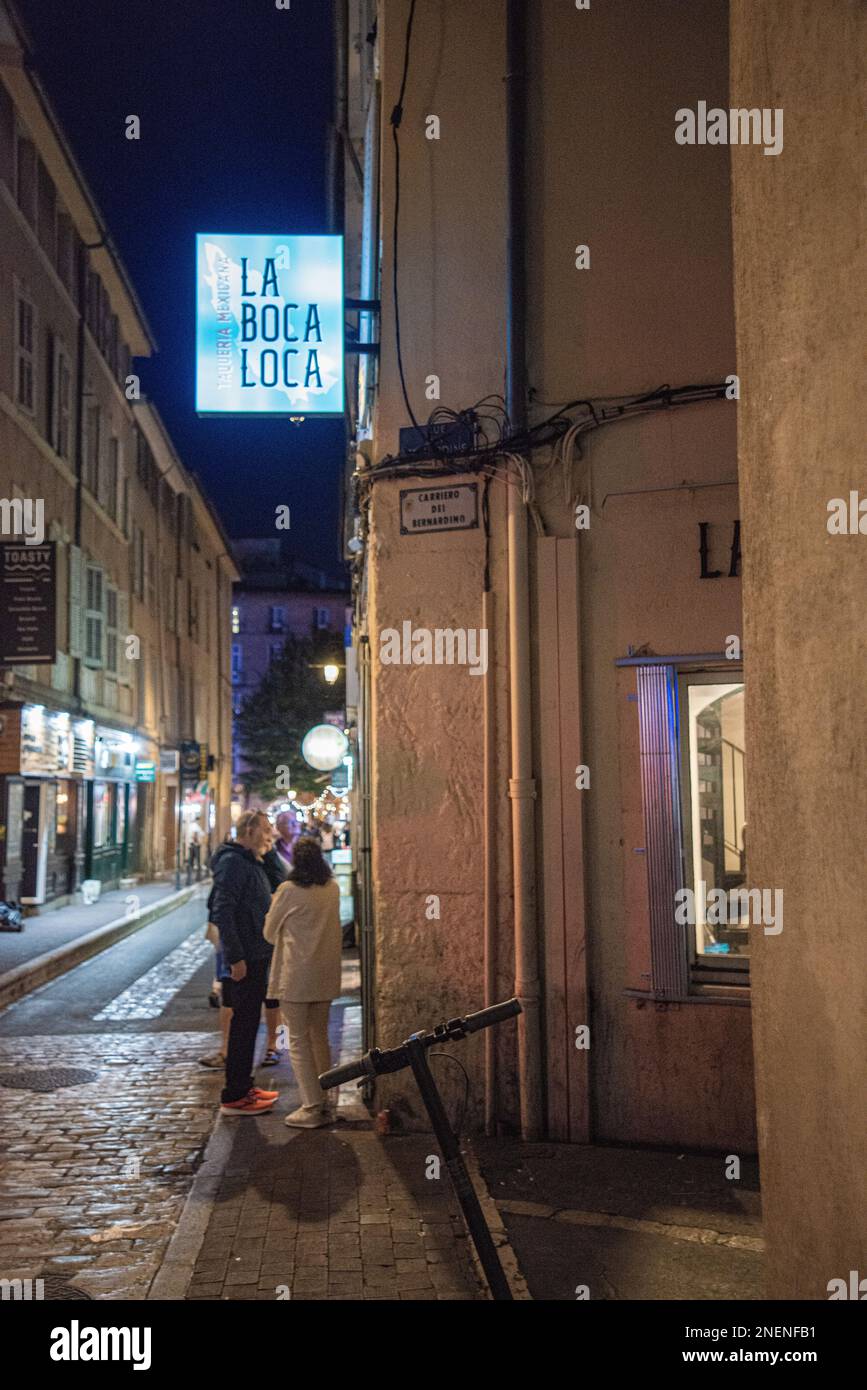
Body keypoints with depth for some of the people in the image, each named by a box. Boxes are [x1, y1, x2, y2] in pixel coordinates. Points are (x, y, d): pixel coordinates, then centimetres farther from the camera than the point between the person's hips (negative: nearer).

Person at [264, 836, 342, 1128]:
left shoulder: (289, 891, -12)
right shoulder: (333, 889, 2)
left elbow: (269, 932, 1)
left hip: (296, 977, -5)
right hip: (326, 977, 5)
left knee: (299, 1041, 2)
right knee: (320, 1038, 16)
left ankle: (312, 1107, 0)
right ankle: (325, 1103, 21)